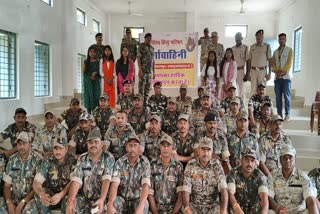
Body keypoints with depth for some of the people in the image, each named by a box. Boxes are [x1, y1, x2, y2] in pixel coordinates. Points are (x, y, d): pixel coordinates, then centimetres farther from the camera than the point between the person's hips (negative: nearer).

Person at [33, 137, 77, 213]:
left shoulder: (73, 161, -11)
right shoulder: (47, 162, -5)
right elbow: (36, 182, -14)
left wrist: (61, 195, -36)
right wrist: (41, 195, -36)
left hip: (66, 194, -2)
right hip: (50, 195, 3)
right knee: (38, 195, -27)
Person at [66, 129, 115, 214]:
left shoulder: (108, 158, -7)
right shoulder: (82, 159, 1)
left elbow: (106, 179, -18)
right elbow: (76, 180, -10)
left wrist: (102, 199, -32)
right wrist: (70, 200, -25)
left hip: (101, 198, -1)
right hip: (84, 198, 2)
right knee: (71, 204, -22)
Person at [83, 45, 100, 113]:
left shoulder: (97, 62, 6)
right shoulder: (86, 62, 6)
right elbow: (84, 72, 3)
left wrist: (96, 73, -14)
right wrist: (90, 77, -9)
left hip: (96, 82, 0)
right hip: (87, 82, 0)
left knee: (96, 96, -4)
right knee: (88, 96, -2)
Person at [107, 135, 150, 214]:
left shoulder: (145, 162, -11)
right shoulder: (120, 162, -9)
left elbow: (146, 185, -22)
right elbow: (114, 184, -21)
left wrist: (141, 206, -38)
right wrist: (110, 204, -38)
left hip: (137, 199, 0)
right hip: (121, 198, 1)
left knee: (144, 205, -32)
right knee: (112, 204, -30)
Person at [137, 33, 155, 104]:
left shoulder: (152, 48, 16)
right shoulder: (141, 46, -2)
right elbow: (138, 58, -8)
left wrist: (153, 72, 14)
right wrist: (140, 70, -17)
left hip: (150, 71, 6)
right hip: (143, 71, -6)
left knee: (148, 88, 8)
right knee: (141, 87, -5)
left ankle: (145, 102, 16)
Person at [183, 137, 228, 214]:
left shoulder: (217, 166, -6)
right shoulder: (191, 165, -6)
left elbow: (223, 189, -15)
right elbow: (186, 190, -10)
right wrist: (186, 207, -28)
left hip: (213, 206, 0)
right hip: (194, 206, 0)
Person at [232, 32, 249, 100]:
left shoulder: (245, 48, -1)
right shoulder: (232, 48, 12)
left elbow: (247, 61, -2)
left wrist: (247, 73, -7)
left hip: (241, 70, -3)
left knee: (241, 87, -2)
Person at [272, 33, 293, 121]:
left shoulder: (289, 50, 5)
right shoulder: (275, 52, 17)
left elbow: (289, 63, -4)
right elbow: (273, 63, 10)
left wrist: (282, 72, -14)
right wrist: (276, 72, -8)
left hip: (286, 76, -4)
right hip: (277, 77, 4)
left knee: (287, 96, -6)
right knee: (278, 96, 2)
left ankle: (287, 114, -2)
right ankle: (279, 114, 6)